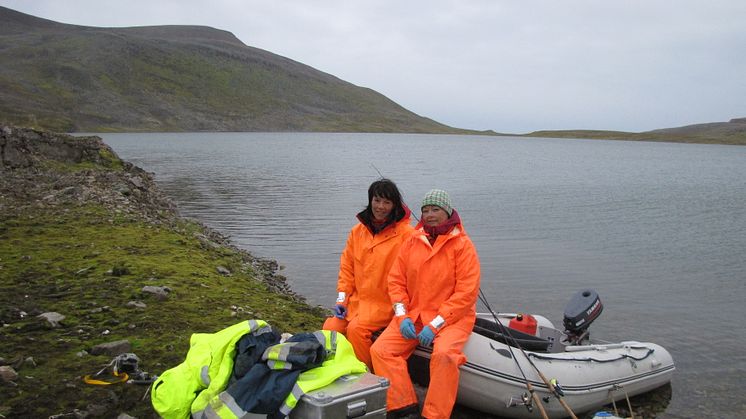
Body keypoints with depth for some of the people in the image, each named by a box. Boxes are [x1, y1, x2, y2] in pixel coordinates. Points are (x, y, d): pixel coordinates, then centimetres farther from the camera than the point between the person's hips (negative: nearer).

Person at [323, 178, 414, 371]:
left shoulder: (406, 234, -8)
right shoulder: (357, 231, 11)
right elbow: (347, 267, 13)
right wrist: (341, 299, 3)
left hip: (385, 303, -5)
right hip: (357, 299, 6)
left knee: (356, 329, -25)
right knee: (331, 326, -11)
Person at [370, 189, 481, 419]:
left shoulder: (463, 244, -7)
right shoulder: (412, 241, 6)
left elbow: (466, 293, -13)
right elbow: (396, 280, 8)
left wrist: (435, 325, -17)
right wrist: (402, 317, -6)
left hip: (452, 316, -4)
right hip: (412, 314, 5)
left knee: (444, 354, -33)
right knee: (380, 350, -14)